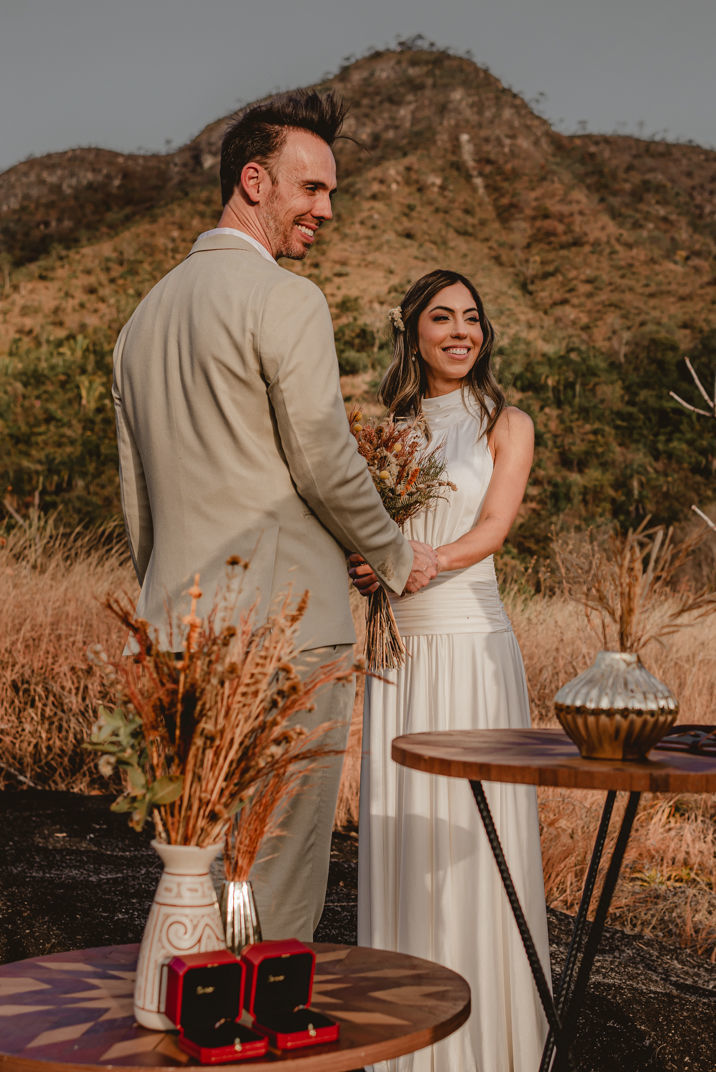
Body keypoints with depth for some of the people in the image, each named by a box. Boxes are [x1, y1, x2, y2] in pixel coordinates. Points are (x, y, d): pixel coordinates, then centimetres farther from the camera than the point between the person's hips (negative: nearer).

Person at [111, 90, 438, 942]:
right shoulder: (286, 301, -9)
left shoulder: (145, 313, 17)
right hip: (283, 628, -8)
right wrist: (396, 557, 4)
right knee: (281, 862, 1)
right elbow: (322, 461, -12)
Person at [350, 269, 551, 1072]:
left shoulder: (506, 426, 4)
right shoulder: (387, 427, 13)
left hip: (472, 646, -3)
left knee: (474, 838, -2)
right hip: (397, 651, 3)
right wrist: (360, 567, -11)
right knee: (399, 832, 6)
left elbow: (492, 529, -9)